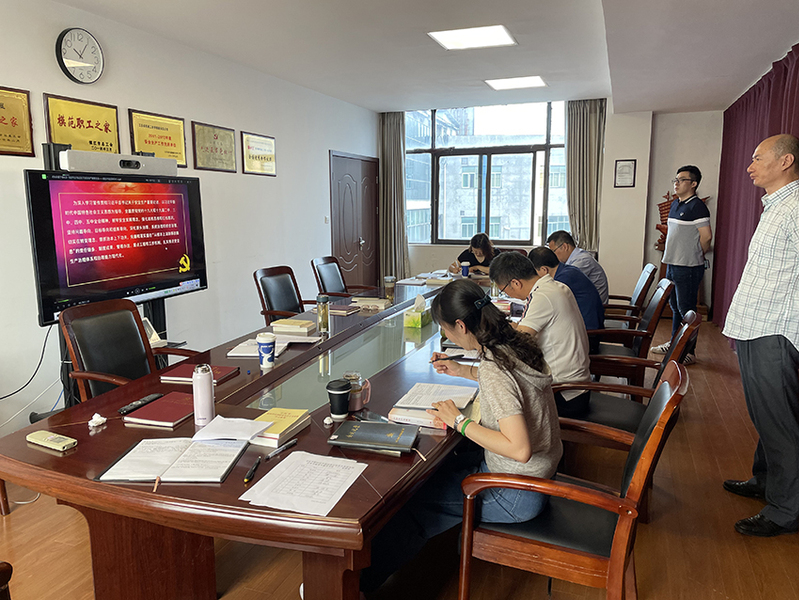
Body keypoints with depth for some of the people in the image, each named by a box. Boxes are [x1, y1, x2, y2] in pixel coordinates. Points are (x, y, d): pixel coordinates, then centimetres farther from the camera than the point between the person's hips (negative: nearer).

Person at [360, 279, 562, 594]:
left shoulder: (494, 370, -31)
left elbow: (519, 448, -34)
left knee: (414, 506, -1)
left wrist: (460, 422, -23)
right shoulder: (516, 343, -3)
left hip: (515, 495, -9)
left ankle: (364, 580, 19)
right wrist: (466, 371, 17)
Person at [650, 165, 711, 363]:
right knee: (675, 307, 18)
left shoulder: (697, 207, -13)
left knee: (686, 310, -3)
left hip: (688, 268, -9)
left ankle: (689, 352, 6)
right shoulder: (675, 204, 13)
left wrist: (695, 256, 0)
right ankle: (674, 343, 30)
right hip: (672, 265, 9)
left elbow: (706, 236, -14)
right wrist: (673, 258, 16)